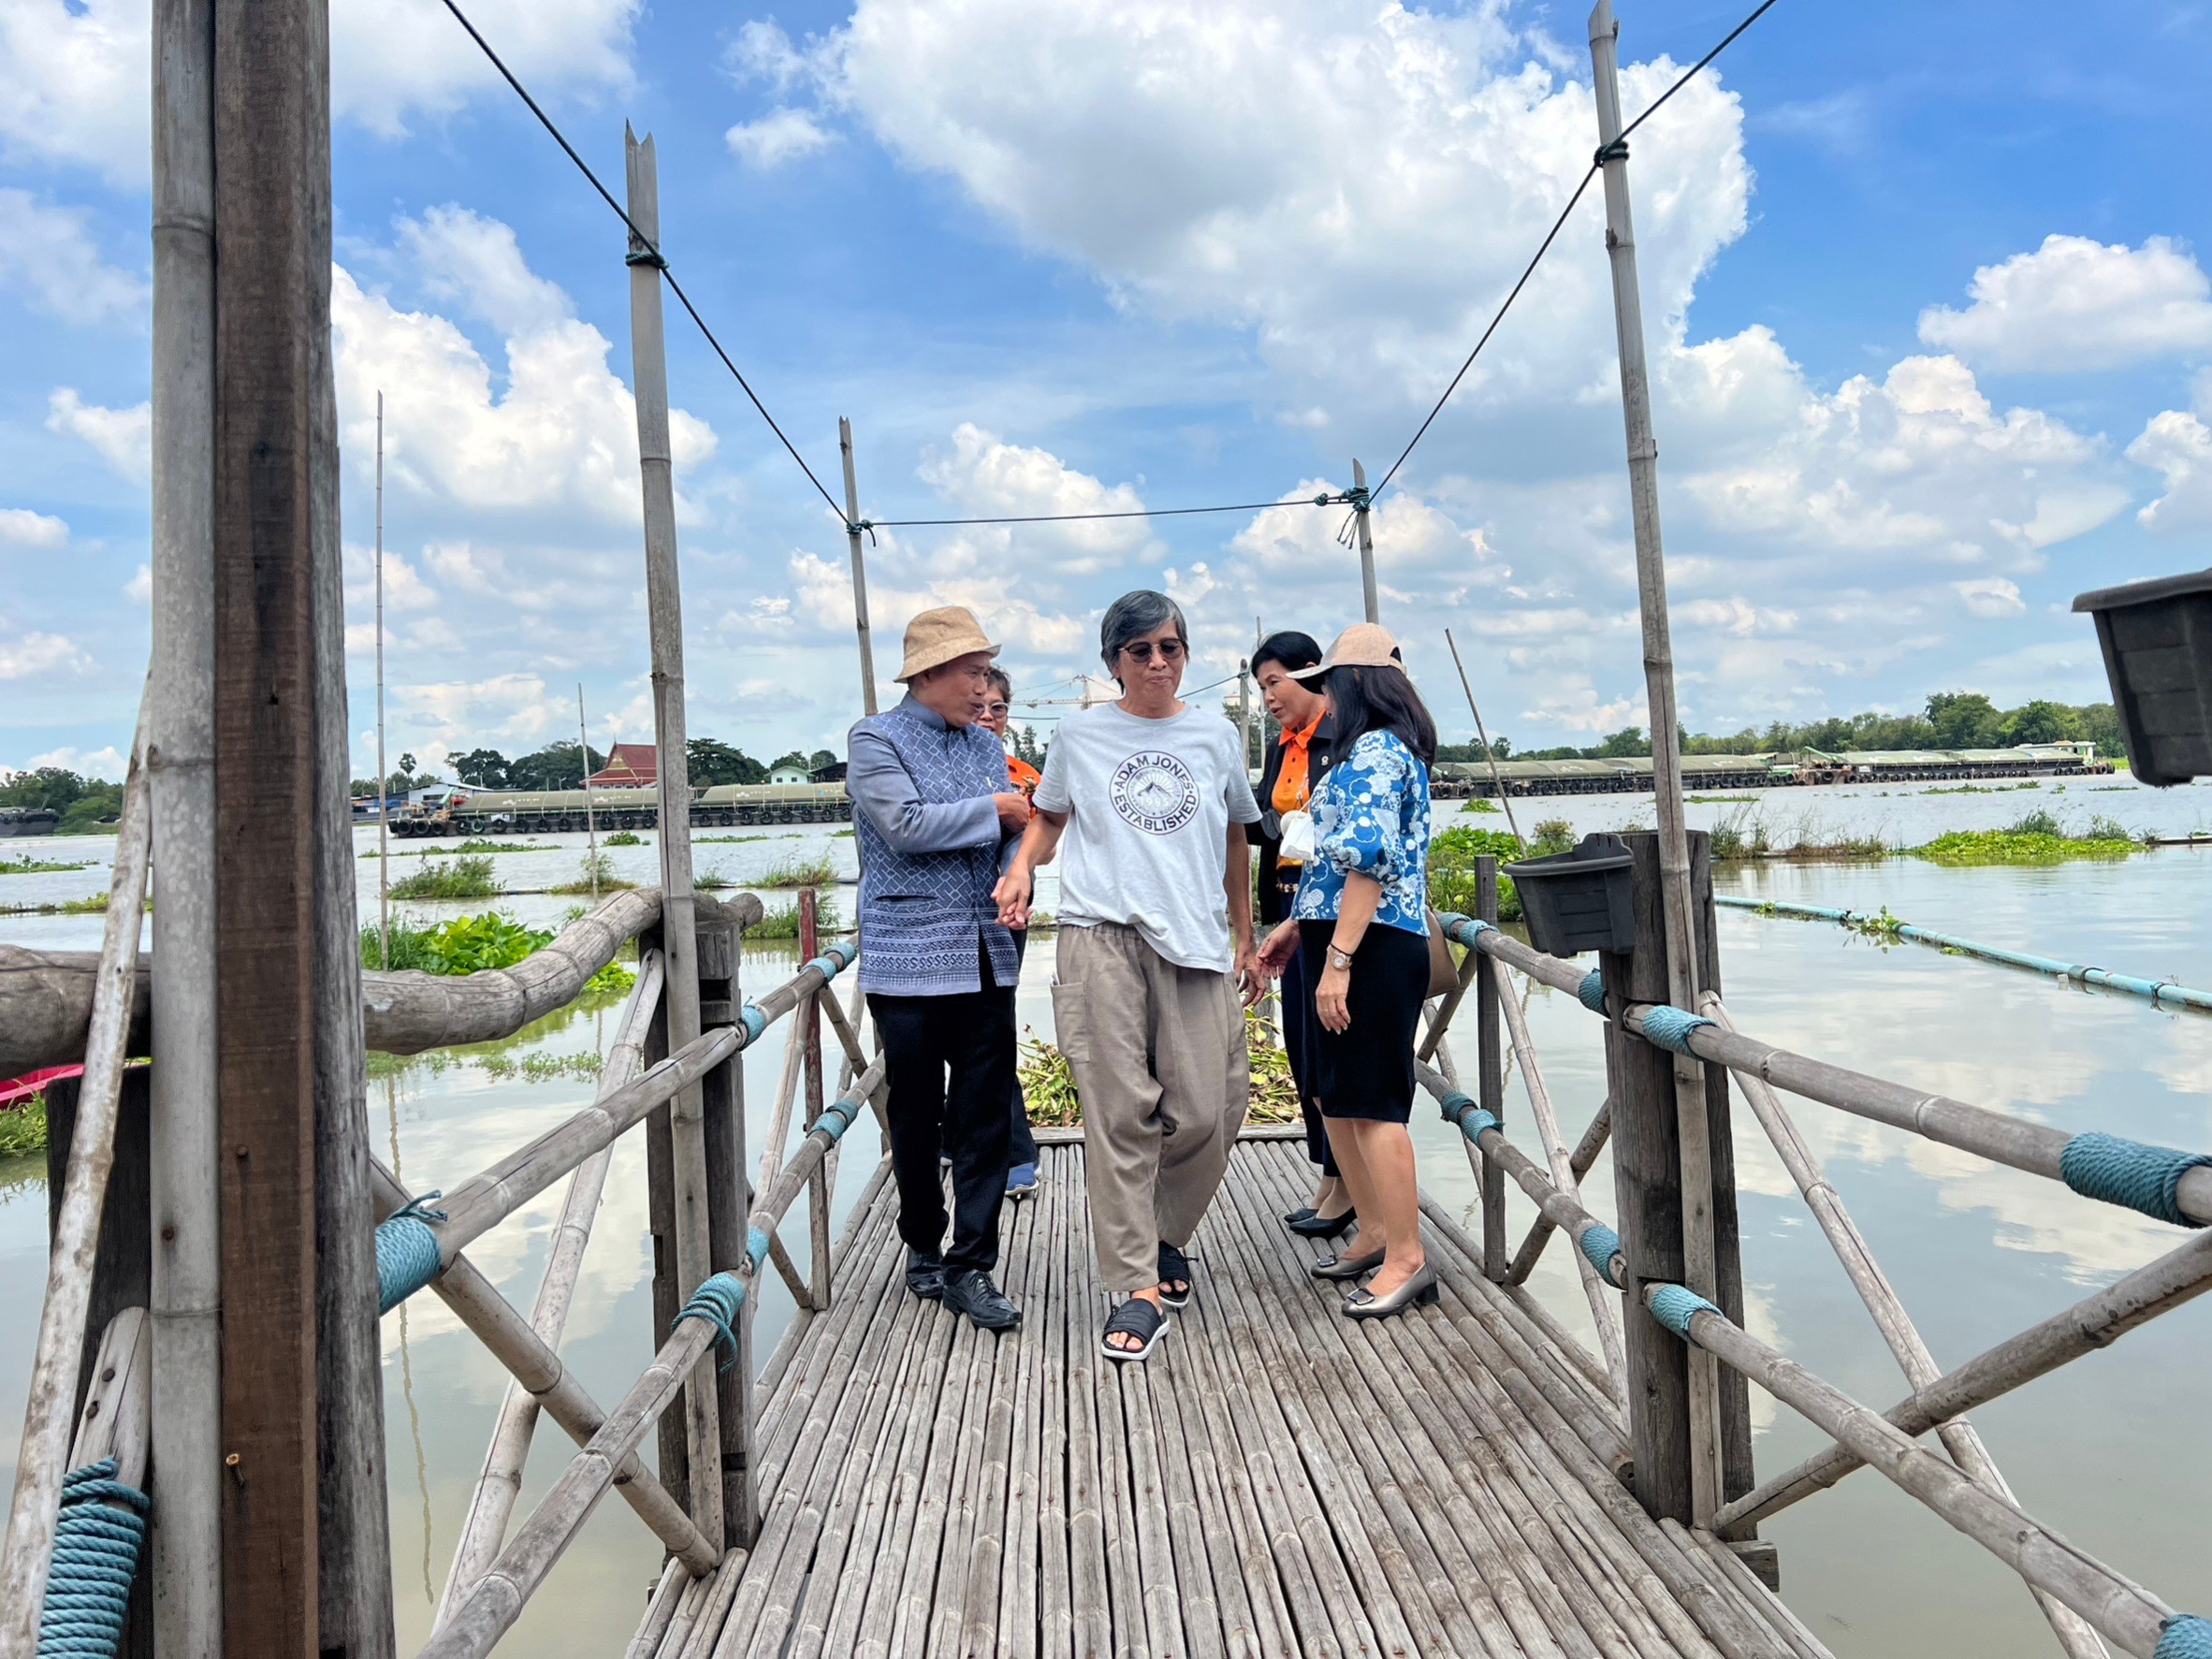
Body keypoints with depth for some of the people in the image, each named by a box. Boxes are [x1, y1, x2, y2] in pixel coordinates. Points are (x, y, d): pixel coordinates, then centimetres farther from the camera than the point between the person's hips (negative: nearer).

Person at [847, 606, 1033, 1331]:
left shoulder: (986, 745, 13)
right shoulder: (875, 740, -3)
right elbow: (906, 827, -16)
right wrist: (993, 809, -9)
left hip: (986, 960, 4)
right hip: (909, 964, -4)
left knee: (984, 1120, 2)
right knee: (916, 1119, 9)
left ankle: (969, 1266, 11)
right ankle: (923, 1248, 29)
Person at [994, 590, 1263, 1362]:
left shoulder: (1217, 736, 14)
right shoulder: (1080, 735, 10)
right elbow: (1050, 815, 22)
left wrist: (1245, 941, 21)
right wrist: (1022, 864, 0)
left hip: (1195, 940, 2)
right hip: (1102, 932, -1)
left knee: (1206, 1114, -3)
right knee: (1119, 1112, -5)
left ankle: (1163, 1239, 25)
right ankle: (1137, 1289, 2)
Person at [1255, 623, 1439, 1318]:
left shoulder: (1375, 751, -13)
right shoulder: (1378, 749, 20)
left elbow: (1368, 860, -22)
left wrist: (1337, 961, -24)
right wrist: (1297, 927, 23)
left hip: (1372, 948, -10)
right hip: (1348, 941, 10)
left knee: (1372, 1103, -4)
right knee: (1336, 1095, 16)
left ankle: (1407, 1258, 6)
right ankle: (1375, 1231, 28)